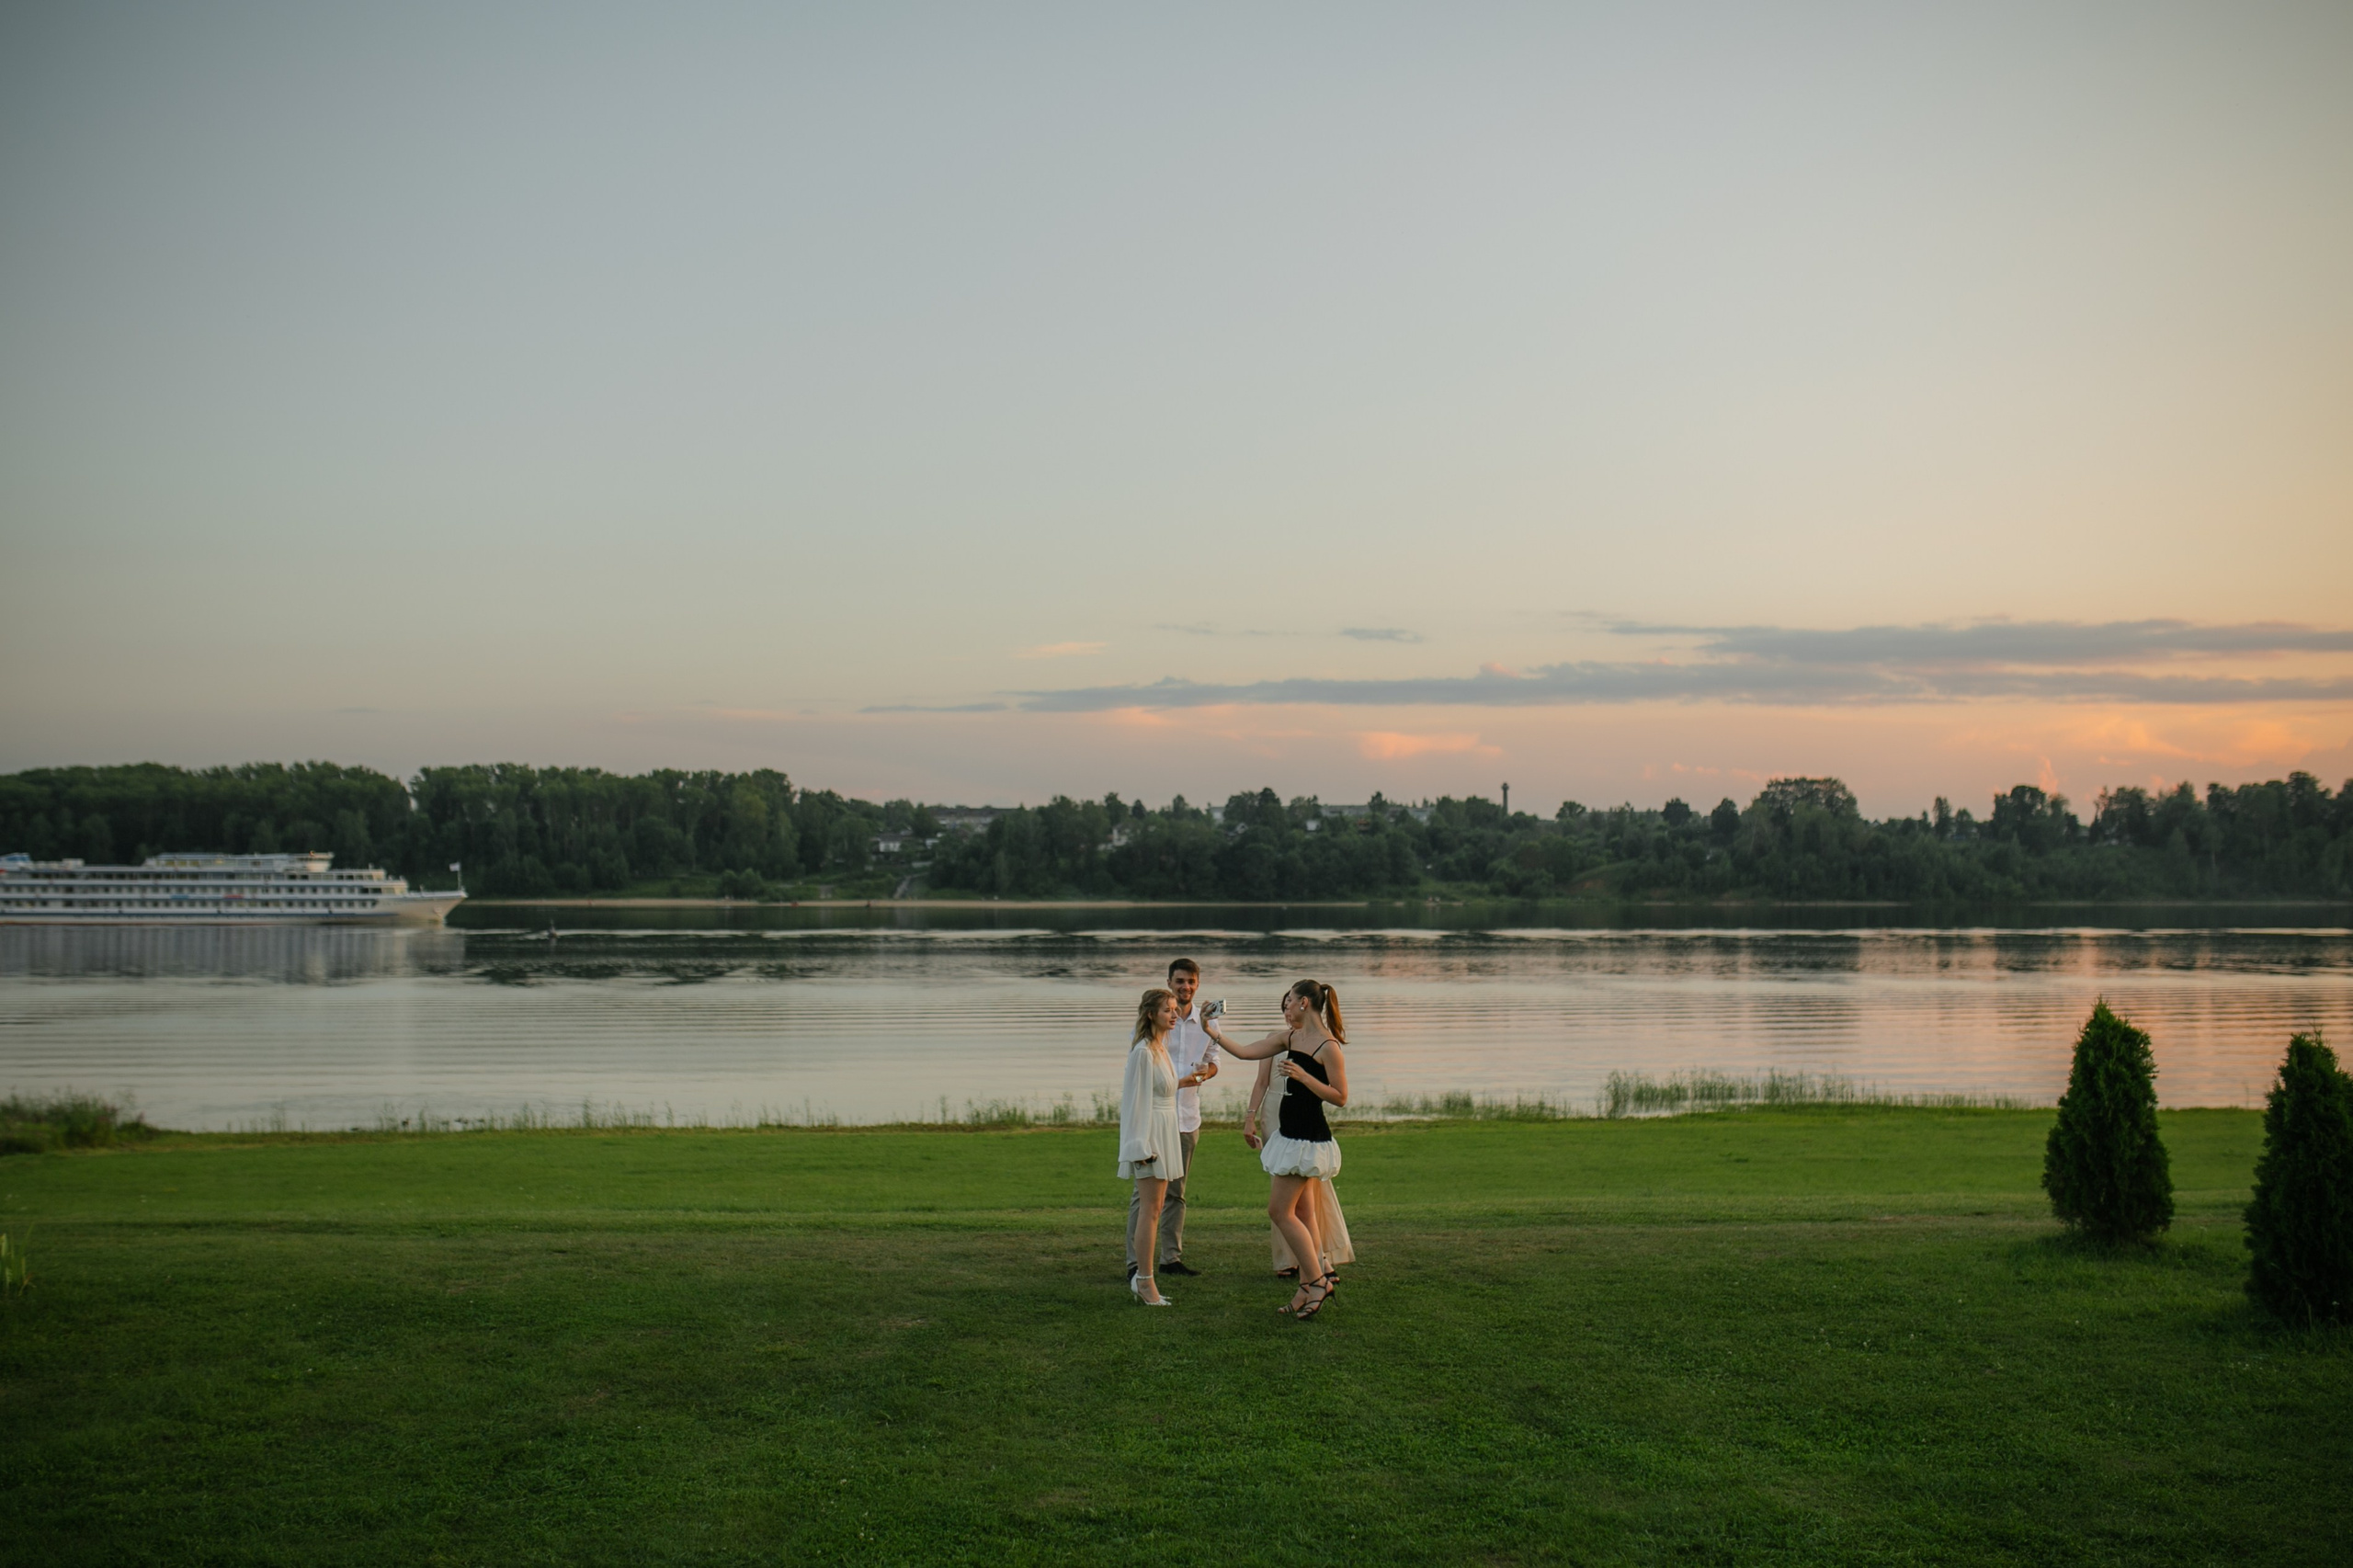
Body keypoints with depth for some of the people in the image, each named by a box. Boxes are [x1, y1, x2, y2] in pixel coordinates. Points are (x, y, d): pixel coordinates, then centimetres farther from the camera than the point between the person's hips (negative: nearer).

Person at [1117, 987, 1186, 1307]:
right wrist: (1143, 1146, -19)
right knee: (1149, 1207, -7)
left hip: (1166, 1133, 10)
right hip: (1150, 1133, -10)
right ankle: (1145, 1282, -4)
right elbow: (1135, 1098, -16)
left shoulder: (1161, 1048, 13)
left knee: (1154, 1208, 12)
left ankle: (1142, 1278, 18)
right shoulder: (1143, 1051, -15)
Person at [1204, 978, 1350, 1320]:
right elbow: (1245, 1052, 15)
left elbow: (1340, 1097, -16)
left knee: (1280, 1211, -7)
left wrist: (1302, 1075, -23)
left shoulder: (1329, 1047, -15)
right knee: (1302, 1213, 10)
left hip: (1307, 1138, -9)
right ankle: (1308, 1288, 15)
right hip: (1291, 1134, 9)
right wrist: (1213, 1033, 11)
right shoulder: (1288, 1038, 10)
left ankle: (1317, 1280, 0)